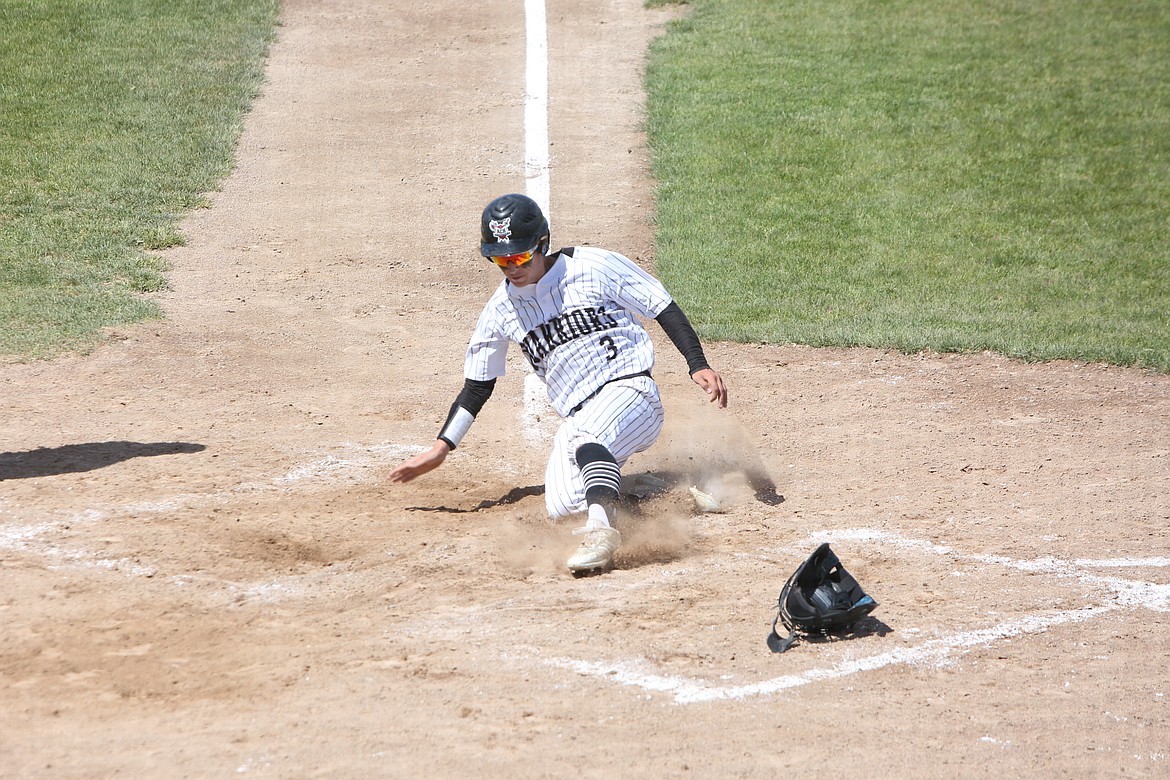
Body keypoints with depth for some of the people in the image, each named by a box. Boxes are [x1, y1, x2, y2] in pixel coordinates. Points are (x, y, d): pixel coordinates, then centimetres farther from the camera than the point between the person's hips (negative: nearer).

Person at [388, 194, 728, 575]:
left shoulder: (596, 267, -3)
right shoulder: (501, 311, 9)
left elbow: (663, 307, 1)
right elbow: (477, 385, 18)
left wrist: (698, 365, -10)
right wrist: (441, 448, 12)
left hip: (629, 390, -5)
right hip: (577, 418, 5)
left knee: (584, 438, -39)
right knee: (562, 506, -22)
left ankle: (602, 526, -56)